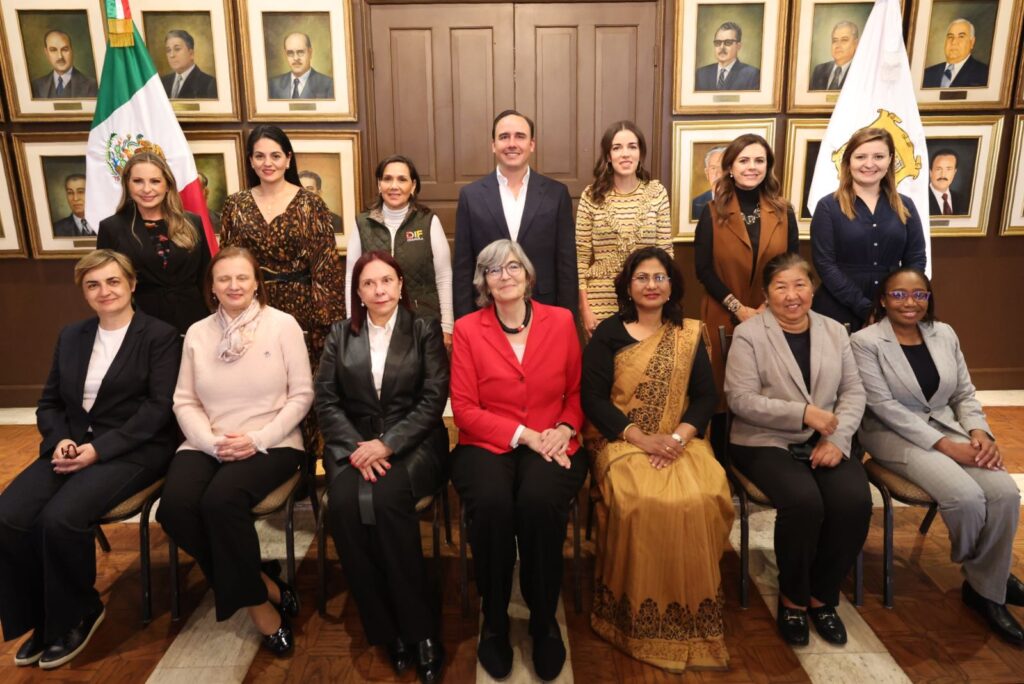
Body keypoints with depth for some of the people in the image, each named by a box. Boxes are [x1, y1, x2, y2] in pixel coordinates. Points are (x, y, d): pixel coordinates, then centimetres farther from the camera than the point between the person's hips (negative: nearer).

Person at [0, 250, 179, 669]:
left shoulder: (160, 336, -2)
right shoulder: (71, 337, 17)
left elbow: (158, 409, -11)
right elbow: (49, 402, 14)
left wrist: (99, 449, -19)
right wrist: (60, 439, -7)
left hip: (132, 451, -5)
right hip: (70, 445, 6)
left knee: (61, 518, -27)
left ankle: (75, 616, 0)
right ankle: (42, 618, 5)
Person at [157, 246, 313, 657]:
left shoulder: (283, 325, 0)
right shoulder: (197, 334, 11)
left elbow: (301, 395, -3)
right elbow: (184, 401, 8)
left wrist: (258, 439, -14)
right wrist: (212, 442, -11)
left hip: (271, 445, -4)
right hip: (207, 445, 4)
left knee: (221, 499, -31)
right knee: (174, 508, -23)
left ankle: (250, 596, -5)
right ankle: (263, 586, -6)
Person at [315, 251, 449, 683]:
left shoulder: (425, 330, 5)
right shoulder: (340, 334, 12)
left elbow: (434, 398, -4)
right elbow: (326, 400, 4)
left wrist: (388, 443, -15)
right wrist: (357, 447, -12)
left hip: (412, 443, -2)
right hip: (354, 443, 2)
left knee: (387, 499, -32)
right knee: (344, 504, -28)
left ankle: (418, 629, -17)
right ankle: (387, 629, -14)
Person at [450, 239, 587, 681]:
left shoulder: (560, 321, 7)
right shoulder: (467, 329, 1)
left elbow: (576, 392, 14)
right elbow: (464, 409, -3)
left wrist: (564, 429, -7)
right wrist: (524, 434, -12)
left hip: (552, 446, 1)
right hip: (486, 445, 0)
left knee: (539, 501, -32)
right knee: (491, 504, -33)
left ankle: (544, 620, -5)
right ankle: (494, 620, -6)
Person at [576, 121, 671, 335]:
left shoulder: (657, 192, 1)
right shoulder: (591, 195, -1)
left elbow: (666, 251, 3)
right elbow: (581, 257, 0)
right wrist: (585, 308, -5)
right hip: (602, 301, -1)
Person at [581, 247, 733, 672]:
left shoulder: (690, 334, 11)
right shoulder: (607, 334, 2)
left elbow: (706, 396, 5)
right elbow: (592, 398, -6)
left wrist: (678, 436, -13)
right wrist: (641, 438, -16)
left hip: (680, 441, 3)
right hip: (621, 441, -2)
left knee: (704, 499, -26)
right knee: (642, 503, -30)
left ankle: (692, 616, -5)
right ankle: (639, 617, -9)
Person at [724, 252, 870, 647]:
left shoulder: (834, 332, 11)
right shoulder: (748, 334, -4)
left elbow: (854, 392, 8)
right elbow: (741, 400, -12)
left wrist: (838, 438, -10)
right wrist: (803, 413, -19)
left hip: (825, 444, 4)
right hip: (766, 443, -4)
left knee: (855, 502, -23)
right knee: (804, 501, -30)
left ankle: (822, 596, 4)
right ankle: (792, 597, 0)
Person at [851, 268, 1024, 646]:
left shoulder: (944, 334, 8)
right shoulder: (865, 342, -10)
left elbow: (964, 394, 10)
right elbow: (883, 405, -16)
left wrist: (979, 432, -11)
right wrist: (943, 445, -20)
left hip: (947, 427, 6)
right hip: (894, 434, -6)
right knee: (967, 496, -25)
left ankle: (987, 588, 0)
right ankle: (976, 569, 10)